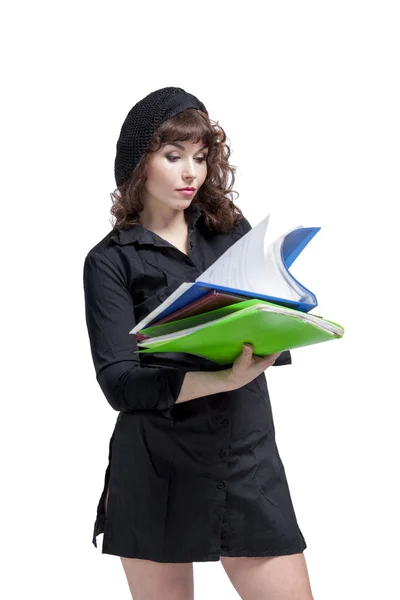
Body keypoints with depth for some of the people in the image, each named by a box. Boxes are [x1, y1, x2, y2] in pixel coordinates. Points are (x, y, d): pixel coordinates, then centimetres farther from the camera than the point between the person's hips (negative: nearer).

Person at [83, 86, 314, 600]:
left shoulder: (232, 231, 10)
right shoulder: (111, 261, 0)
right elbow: (119, 382, -11)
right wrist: (225, 379, -24)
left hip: (248, 460, 3)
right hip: (156, 473, -2)